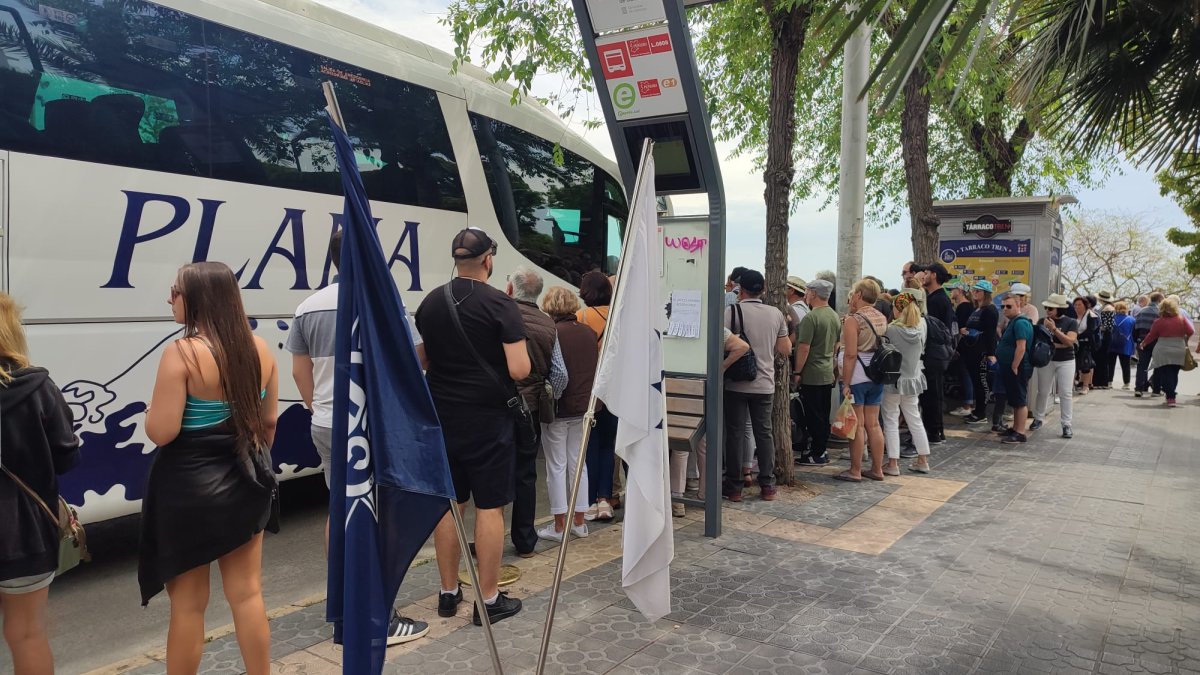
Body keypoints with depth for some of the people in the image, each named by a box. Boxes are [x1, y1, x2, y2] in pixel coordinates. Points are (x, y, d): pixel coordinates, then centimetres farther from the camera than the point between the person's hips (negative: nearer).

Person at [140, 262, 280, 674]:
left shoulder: (181, 354, -18)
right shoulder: (259, 349, 0)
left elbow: (160, 433, -19)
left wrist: (152, 405, 1)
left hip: (190, 490, -5)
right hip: (244, 484, 5)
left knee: (188, 603, 9)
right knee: (247, 593, 15)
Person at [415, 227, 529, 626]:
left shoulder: (430, 303, 4)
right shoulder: (500, 305, -13)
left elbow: (420, 360, 12)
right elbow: (519, 370, -17)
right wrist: (521, 354, 3)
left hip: (443, 417, 5)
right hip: (487, 419, -5)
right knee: (489, 507, 3)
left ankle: (448, 592, 23)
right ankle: (489, 600, 10)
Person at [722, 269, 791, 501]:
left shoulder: (732, 311, -10)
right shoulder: (776, 314, 4)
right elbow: (786, 349, 7)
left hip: (736, 384, -3)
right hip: (765, 384, 4)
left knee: (734, 433, 4)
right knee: (764, 433, 12)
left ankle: (734, 487, 9)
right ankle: (767, 486, 16)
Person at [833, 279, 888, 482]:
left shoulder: (853, 320, -13)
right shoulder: (882, 318, 8)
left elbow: (851, 354, -18)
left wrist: (846, 383, -16)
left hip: (857, 376, -7)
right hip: (876, 376, 7)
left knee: (857, 425, -1)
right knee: (873, 423, 12)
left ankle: (855, 471, 6)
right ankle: (877, 469, 18)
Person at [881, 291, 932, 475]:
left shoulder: (891, 329, -20)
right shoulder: (922, 326, -4)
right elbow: (921, 350, 8)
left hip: (892, 381, -5)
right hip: (913, 379, 5)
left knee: (891, 422, 3)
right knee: (915, 420, 17)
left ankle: (893, 463, 4)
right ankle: (923, 460, 23)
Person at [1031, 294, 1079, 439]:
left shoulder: (1071, 322, -4)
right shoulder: (1043, 321, 1)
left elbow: (1070, 341, -16)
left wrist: (1054, 329, -21)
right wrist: (1058, 345, -12)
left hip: (1066, 361, -2)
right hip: (1046, 360, 2)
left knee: (1065, 393, -3)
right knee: (1043, 392, 10)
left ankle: (1066, 425, 3)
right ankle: (1038, 418, 25)